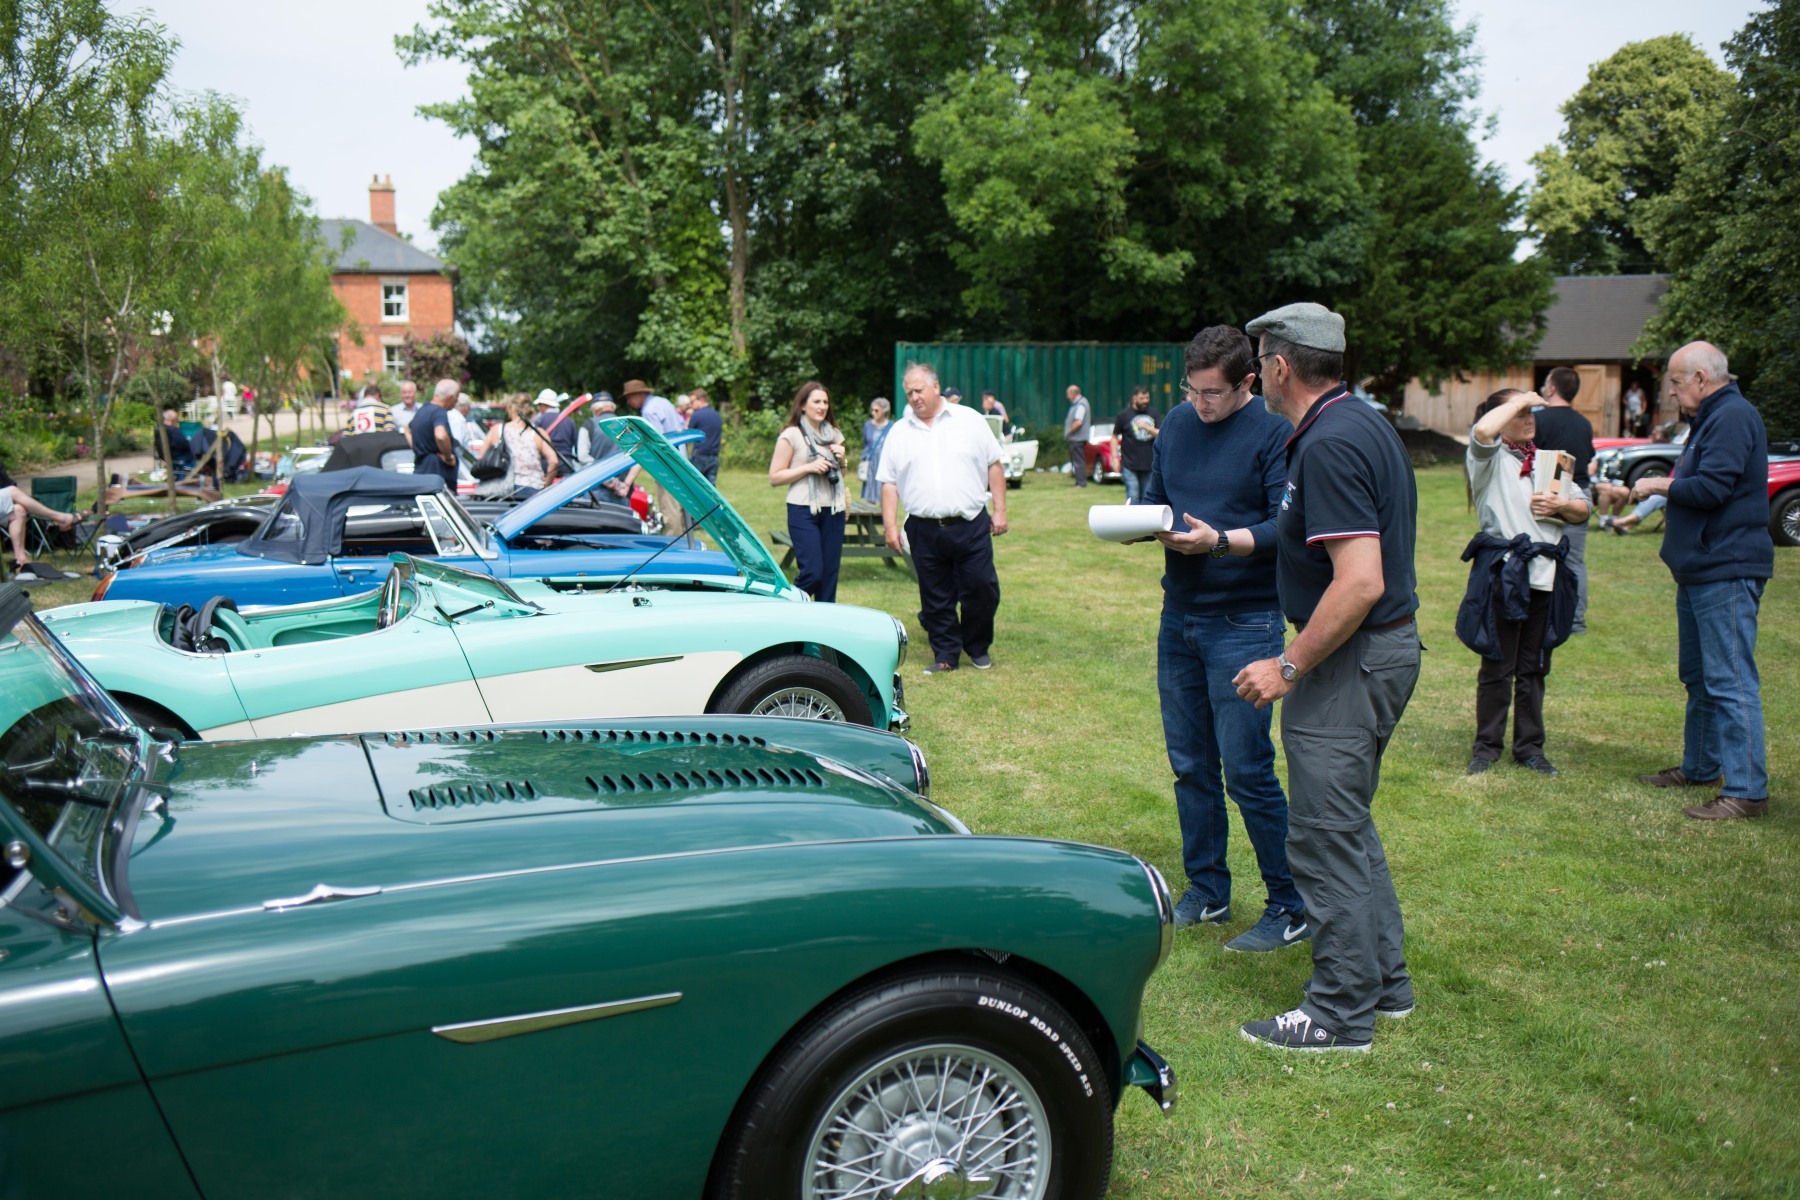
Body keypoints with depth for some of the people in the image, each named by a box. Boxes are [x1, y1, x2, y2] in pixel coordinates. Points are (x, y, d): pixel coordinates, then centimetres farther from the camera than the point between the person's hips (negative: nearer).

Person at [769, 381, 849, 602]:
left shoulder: (834, 434, 15)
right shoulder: (791, 435, -3)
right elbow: (774, 478, -7)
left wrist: (841, 460, 5)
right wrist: (809, 467, -15)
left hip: (833, 510, 6)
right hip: (803, 511, -6)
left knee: (830, 574, 3)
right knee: (812, 573, -12)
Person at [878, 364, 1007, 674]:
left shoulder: (969, 420, 5)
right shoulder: (898, 433, 9)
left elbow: (994, 465, 7)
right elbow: (888, 483, 8)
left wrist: (1000, 509, 2)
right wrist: (890, 526, 1)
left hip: (971, 526, -1)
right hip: (924, 530, 1)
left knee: (981, 590, 1)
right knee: (935, 598, 6)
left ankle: (978, 648, 22)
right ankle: (946, 655, 18)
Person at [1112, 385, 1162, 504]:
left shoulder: (1154, 414, 9)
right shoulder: (1124, 414, 1)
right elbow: (1115, 436, 6)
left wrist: (1147, 427, -14)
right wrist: (1115, 457, -2)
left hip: (1149, 464, 3)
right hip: (1129, 465, -3)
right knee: (1133, 497, -11)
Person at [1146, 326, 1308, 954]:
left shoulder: (1275, 433, -9)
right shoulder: (1178, 424, 11)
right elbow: (1155, 497, 16)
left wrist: (1219, 541, -28)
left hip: (1244, 623, -6)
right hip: (1178, 617, 7)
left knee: (1246, 770, -5)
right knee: (1189, 763, 12)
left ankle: (1291, 908, 10)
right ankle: (1206, 891, 27)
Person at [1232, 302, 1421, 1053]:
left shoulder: (1330, 446, -21)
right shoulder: (1364, 425, 12)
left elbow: (1359, 583, -28)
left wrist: (1289, 668, -21)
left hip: (1352, 658, -11)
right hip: (1389, 647, 11)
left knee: (1324, 837, -2)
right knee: (1348, 825, 20)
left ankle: (1341, 1013, 9)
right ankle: (1383, 980, 31)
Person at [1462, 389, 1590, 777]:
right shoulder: (1490, 458, 1)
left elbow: (1582, 509, 18)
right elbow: (1483, 430, -23)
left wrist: (1561, 506, -5)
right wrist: (1519, 400, -9)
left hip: (1545, 574, 5)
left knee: (1534, 667, 10)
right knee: (1498, 666, 1)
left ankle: (1529, 746, 18)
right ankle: (1487, 745, 11)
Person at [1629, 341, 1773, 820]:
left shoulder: (1733, 417, -16)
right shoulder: (1710, 419, 19)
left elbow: (1710, 488, -24)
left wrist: (1661, 484, -9)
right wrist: (1662, 488, 9)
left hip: (1727, 573, -11)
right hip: (1701, 570, 11)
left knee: (1731, 681, -10)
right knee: (1699, 677, 19)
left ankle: (1747, 791, -8)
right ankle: (1700, 767, 31)